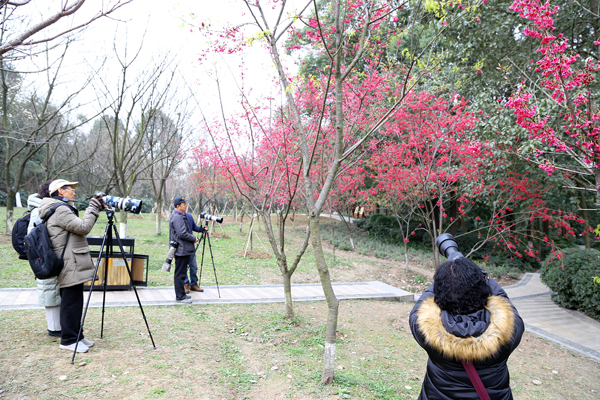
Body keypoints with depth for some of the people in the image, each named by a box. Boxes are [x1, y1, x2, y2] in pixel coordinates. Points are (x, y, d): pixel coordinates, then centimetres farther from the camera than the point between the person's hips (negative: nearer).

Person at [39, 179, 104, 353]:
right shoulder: (59, 210, -14)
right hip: (70, 266, -11)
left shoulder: (63, 209, 20)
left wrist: (96, 210, 13)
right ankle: (69, 340, 7)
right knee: (71, 303, -3)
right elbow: (83, 227, -19)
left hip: (73, 265, 11)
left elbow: (80, 229, 21)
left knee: (74, 303, 15)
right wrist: (93, 209, -10)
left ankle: (76, 336, 24)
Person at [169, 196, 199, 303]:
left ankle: (181, 293, 27)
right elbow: (182, 234, -23)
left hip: (184, 249, 11)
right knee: (180, 274, -4)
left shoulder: (181, 216, 17)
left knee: (182, 273, 17)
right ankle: (180, 297, 1)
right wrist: (194, 238, -12)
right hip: (181, 250, -11)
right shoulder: (177, 217, -17)